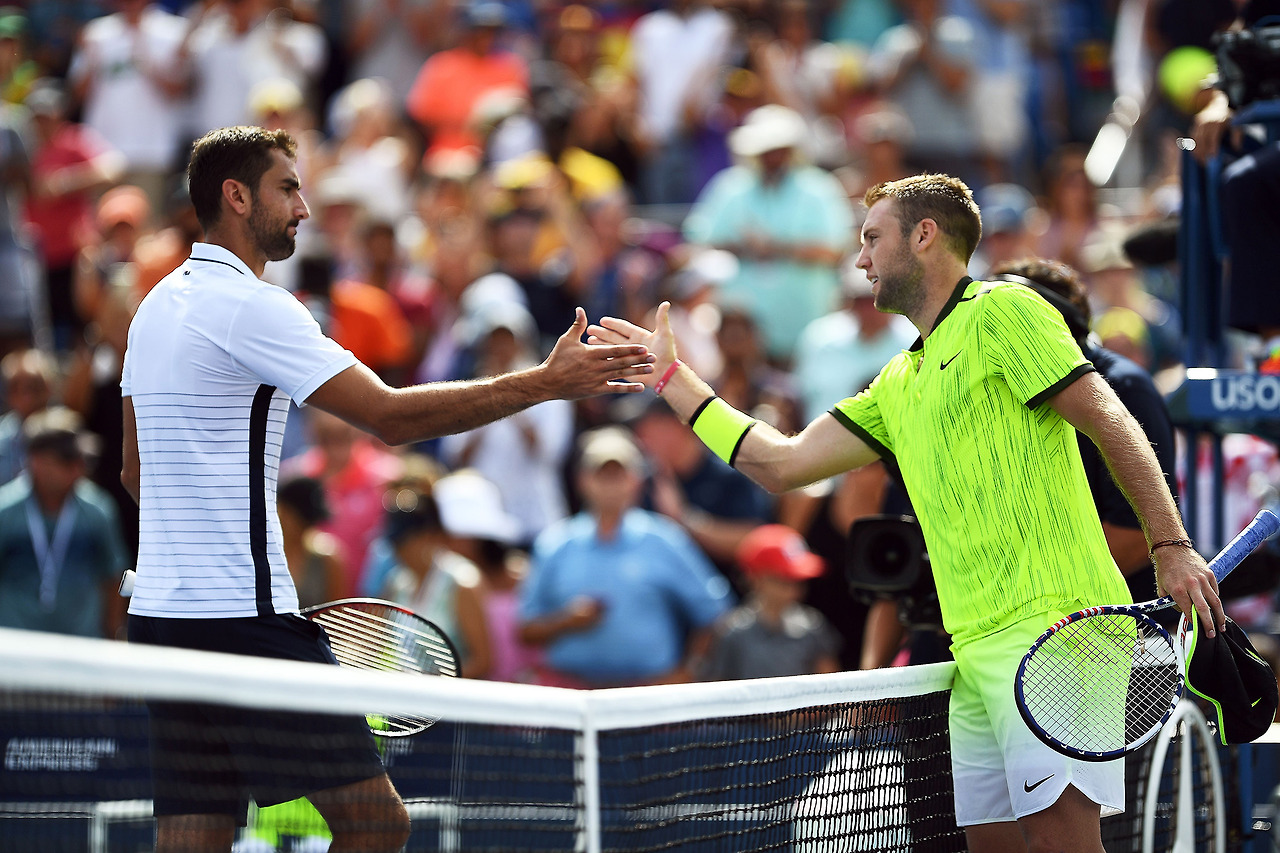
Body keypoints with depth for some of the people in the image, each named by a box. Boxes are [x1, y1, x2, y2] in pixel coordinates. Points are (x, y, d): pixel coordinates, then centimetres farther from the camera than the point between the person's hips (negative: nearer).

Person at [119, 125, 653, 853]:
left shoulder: (158, 307, 17)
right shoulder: (249, 305, -12)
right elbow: (392, 416, -18)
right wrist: (549, 381, -17)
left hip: (162, 613, 10)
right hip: (245, 618, -10)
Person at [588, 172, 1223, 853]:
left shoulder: (1001, 312, 0)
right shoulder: (897, 385, 25)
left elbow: (1110, 422, -6)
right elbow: (782, 464, 26)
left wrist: (1171, 548, -13)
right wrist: (672, 379, 30)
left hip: (1051, 625, -9)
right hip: (976, 650, 9)